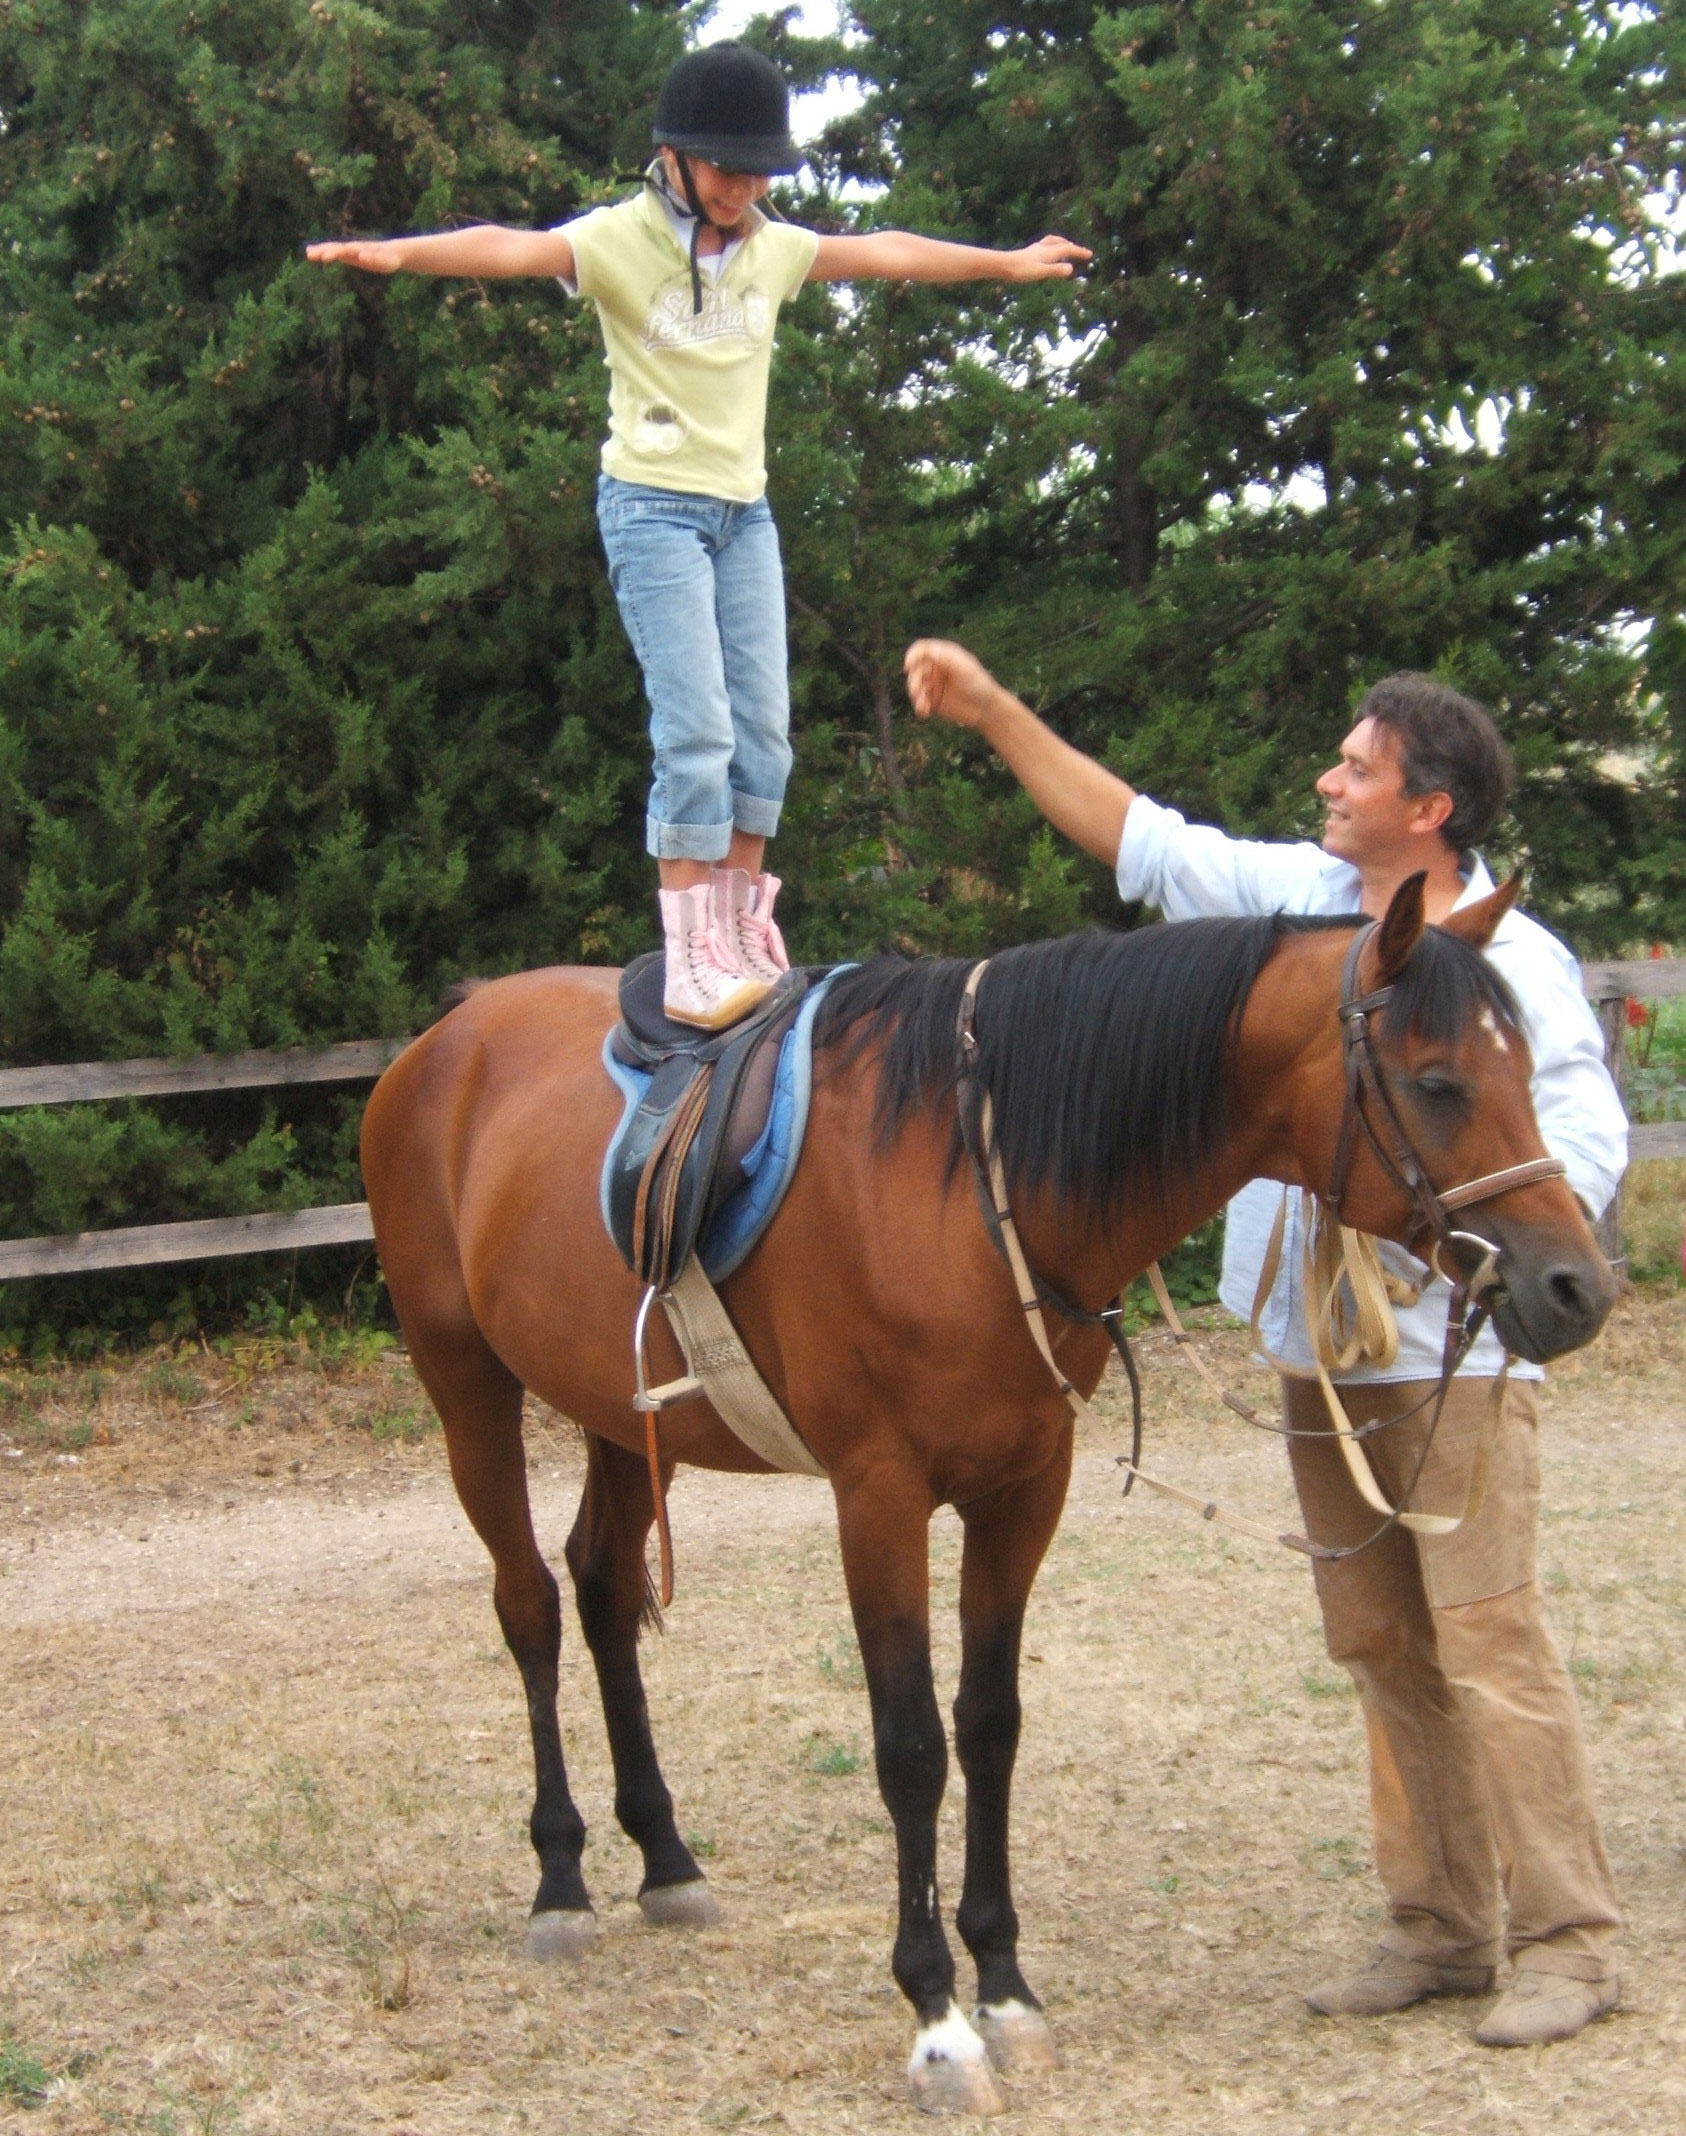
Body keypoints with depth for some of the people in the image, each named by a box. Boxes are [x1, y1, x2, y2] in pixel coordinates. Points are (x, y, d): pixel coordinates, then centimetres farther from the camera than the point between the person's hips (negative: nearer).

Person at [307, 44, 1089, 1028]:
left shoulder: (775, 249, 7)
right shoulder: (621, 240, -11)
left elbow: (888, 252, 21)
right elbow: (512, 248, -28)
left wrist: (1007, 263, 33)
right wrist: (398, 253, -46)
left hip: (744, 512, 6)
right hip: (655, 507, -6)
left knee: (763, 728, 4)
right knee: (697, 728, -15)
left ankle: (744, 936, 15)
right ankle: (692, 963, -15)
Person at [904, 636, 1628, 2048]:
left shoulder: (1510, 964, -11)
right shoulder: (1295, 897, 7)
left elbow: (1590, 1142, -15)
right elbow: (1138, 839, 12)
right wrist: (997, 716, 7)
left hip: (1453, 1359, -7)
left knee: (1489, 1644, -7)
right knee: (1379, 1646, 11)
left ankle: (1568, 1945, 0)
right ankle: (1442, 1928, 20)